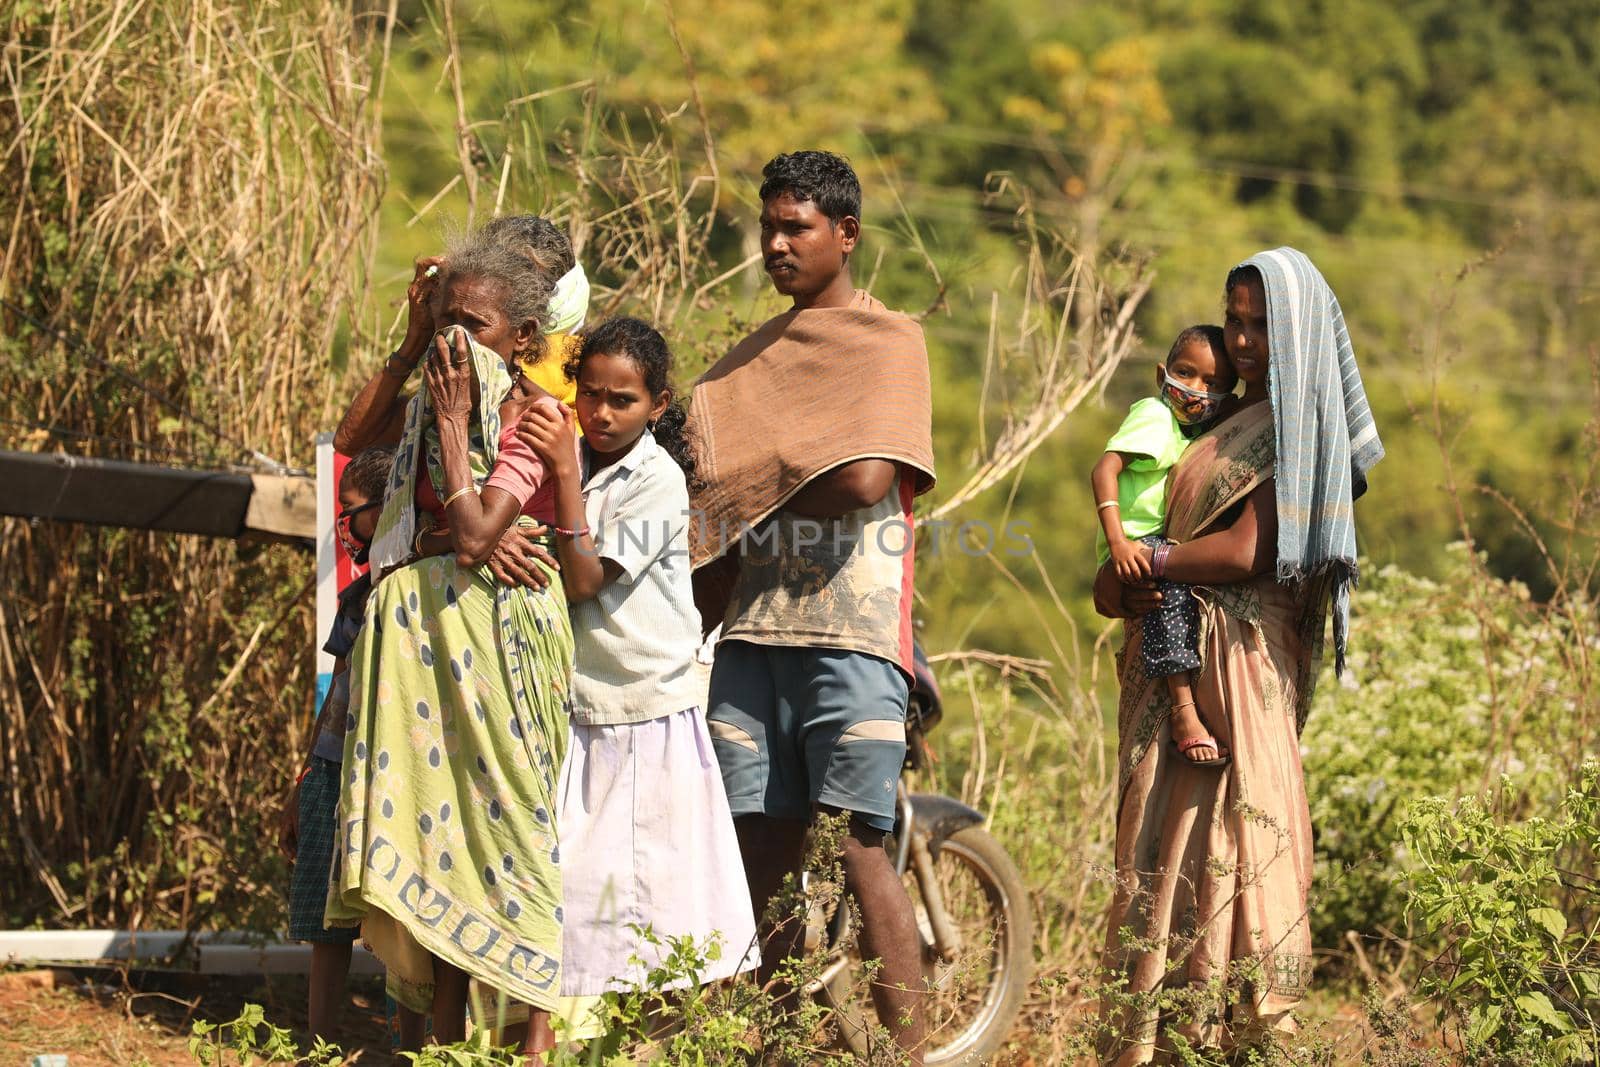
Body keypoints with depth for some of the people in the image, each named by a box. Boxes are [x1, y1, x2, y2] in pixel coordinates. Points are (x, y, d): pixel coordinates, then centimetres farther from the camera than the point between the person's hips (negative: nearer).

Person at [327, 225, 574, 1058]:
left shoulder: (536, 420, -8)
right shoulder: (424, 409, 13)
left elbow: (473, 539, -18)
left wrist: (454, 422, -13)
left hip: (497, 629, -7)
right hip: (417, 626, 7)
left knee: (508, 812, -6)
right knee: (430, 815, 5)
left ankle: (539, 1034, -3)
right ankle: (446, 1033, 10)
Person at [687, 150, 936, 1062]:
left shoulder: (889, 340, 2)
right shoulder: (760, 354, 23)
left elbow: (865, 481, -12)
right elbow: (712, 471, 21)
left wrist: (757, 488, -2)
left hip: (849, 628, -6)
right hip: (753, 627, 6)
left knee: (854, 846, -12)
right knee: (766, 847, 3)